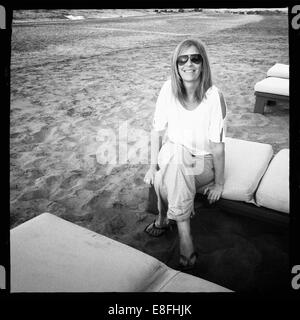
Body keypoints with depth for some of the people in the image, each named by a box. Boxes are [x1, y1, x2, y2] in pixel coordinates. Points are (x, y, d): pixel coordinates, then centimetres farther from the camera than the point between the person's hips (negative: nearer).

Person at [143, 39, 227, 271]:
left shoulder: (214, 96, -19)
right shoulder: (169, 89, -9)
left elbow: (217, 145, -15)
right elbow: (157, 130, -1)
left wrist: (219, 183, -10)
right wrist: (154, 165, -8)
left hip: (202, 162, -3)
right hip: (172, 157, 3)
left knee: (176, 155, -34)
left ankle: (165, 217, -16)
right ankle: (185, 242, -20)